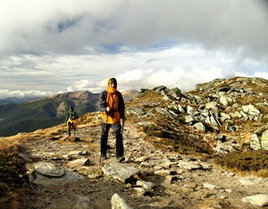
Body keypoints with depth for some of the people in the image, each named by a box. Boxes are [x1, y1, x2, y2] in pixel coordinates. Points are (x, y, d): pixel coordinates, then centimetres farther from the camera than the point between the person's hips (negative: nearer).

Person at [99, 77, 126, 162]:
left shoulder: (118, 94, 5)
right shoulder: (103, 94, -7)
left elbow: (121, 106, 15)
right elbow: (101, 106, -18)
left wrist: (122, 116, 4)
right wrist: (106, 109, -39)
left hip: (115, 118, 2)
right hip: (105, 118, -2)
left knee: (119, 136, -12)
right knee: (104, 137, 12)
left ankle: (119, 156, -11)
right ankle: (103, 154, 28)